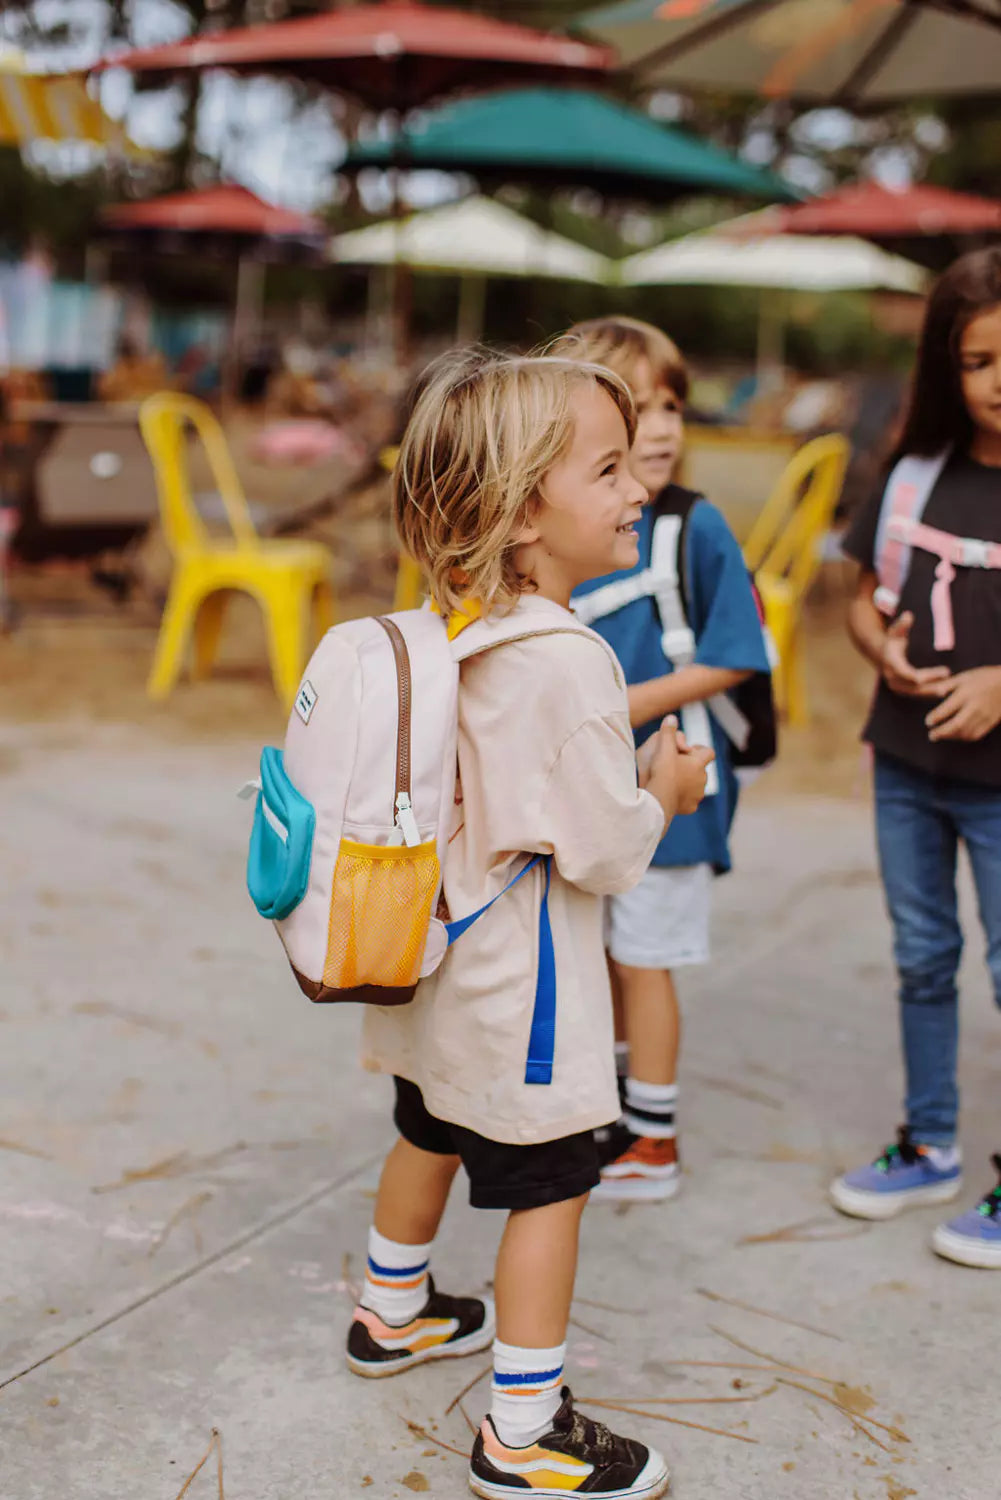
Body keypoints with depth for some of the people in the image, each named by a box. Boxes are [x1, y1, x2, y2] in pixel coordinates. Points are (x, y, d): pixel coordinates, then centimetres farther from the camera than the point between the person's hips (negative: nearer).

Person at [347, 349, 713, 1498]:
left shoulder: (449, 630, 0)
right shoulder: (566, 664, -27)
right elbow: (602, 851, -23)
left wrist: (628, 778, 11)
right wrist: (665, 792, -6)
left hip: (441, 961, 9)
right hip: (520, 983, -9)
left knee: (430, 1137, 27)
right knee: (551, 1188, 3)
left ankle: (394, 1315, 48)